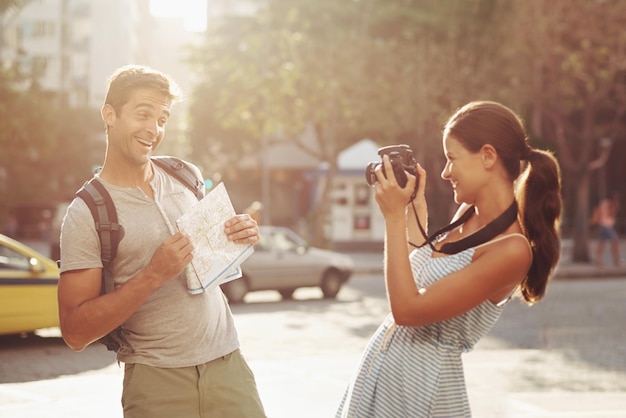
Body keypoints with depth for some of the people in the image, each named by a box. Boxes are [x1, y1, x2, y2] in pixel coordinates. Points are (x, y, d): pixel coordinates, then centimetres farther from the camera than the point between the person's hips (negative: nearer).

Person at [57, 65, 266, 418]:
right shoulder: (86, 214, -8)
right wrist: (153, 275, -22)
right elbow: (75, 332, -12)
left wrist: (242, 237, -1)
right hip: (158, 381, -4)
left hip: (227, 362, 4)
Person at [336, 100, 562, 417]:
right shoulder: (469, 213, 4)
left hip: (419, 384, -8)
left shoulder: (512, 249, -22)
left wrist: (394, 218, -19)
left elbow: (407, 309, -23)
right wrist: (415, 207, 9)